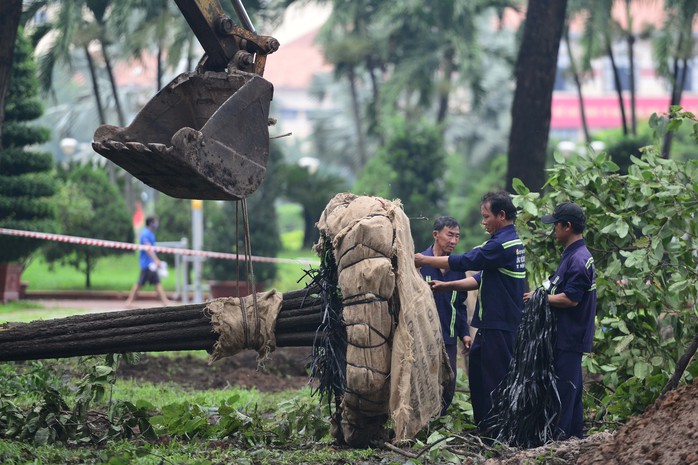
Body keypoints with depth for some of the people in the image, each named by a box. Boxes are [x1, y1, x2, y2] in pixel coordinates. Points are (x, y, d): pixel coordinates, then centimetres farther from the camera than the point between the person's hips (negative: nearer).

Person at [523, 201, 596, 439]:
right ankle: (575, 434, 20)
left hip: (569, 337, -11)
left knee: (563, 387, -8)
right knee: (571, 385, 15)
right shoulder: (577, 255, 15)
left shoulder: (577, 259, -19)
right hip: (570, 336, 11)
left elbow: (570, 299, -23)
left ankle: (558, 433, -7)